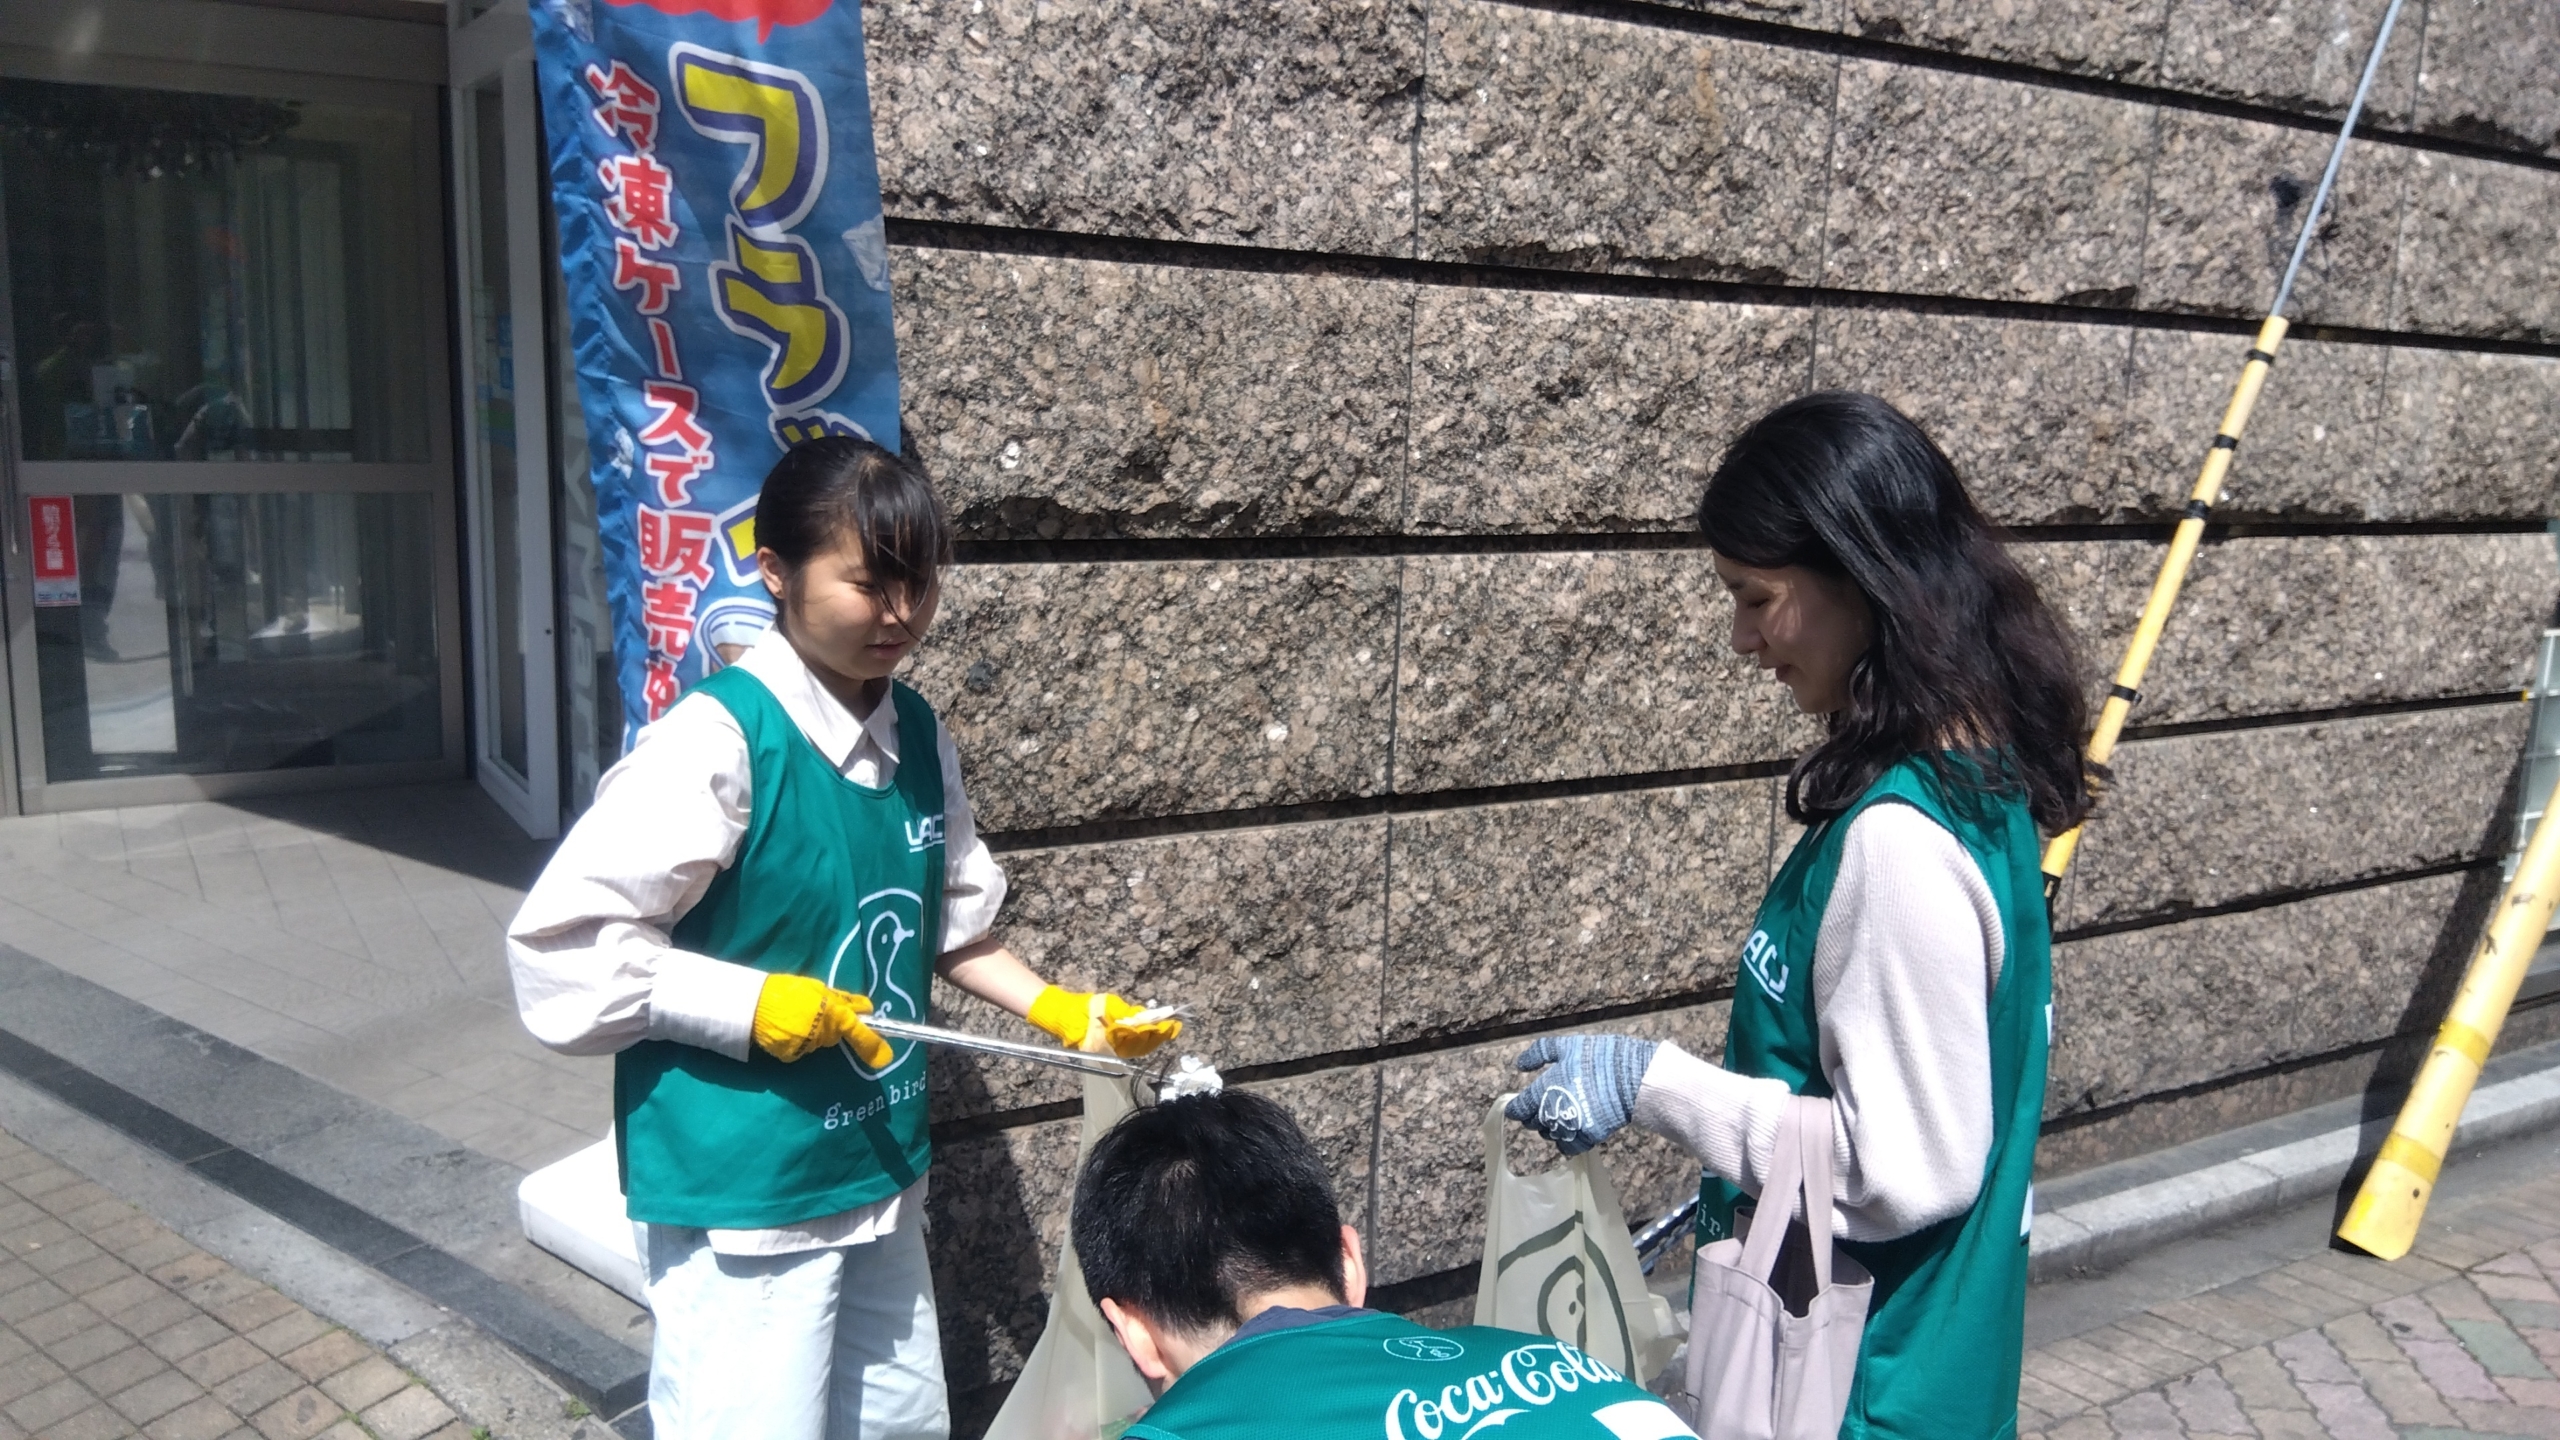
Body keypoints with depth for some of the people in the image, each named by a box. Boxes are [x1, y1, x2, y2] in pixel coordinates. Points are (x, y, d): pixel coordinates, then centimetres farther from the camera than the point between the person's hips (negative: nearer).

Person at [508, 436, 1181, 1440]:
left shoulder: (919, 737, 2)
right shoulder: (717, 742, -20)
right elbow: (560, 947, -18)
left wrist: (1061, 1013, 4)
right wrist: (753, 1004, -22)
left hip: (880, 1173, 7)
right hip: (741, 1198, -7)